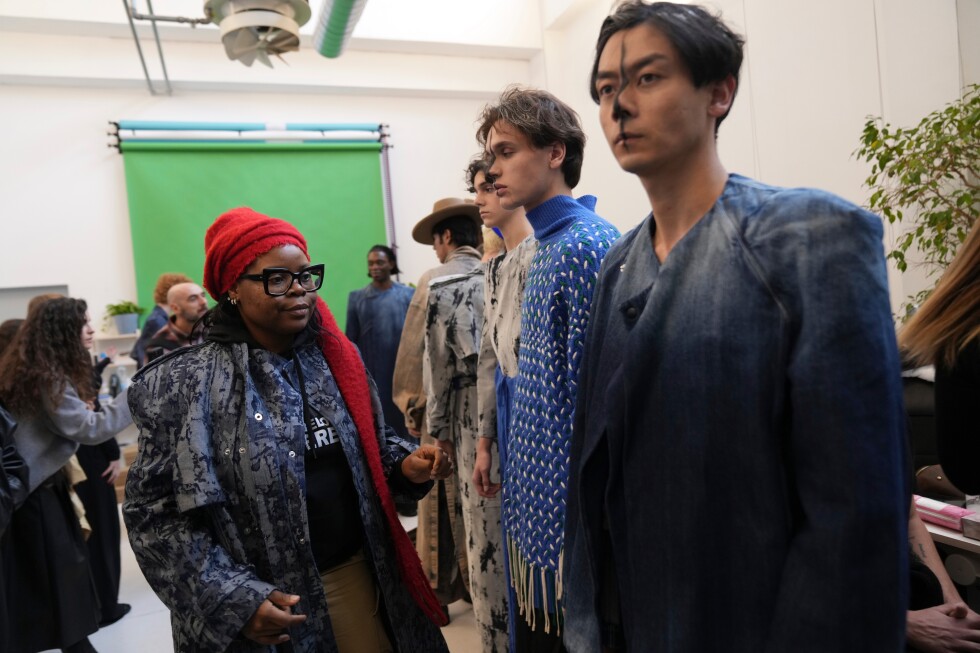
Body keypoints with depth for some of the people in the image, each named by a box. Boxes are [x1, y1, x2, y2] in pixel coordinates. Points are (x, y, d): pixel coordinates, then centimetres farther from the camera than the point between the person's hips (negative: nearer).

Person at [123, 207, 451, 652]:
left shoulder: (336, 358, 1)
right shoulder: (188, 384, -13)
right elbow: (155, 513, -12)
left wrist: (404, 462, -7)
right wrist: (232, 598, -20)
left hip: (357, 574, 5)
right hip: (263, 605, -4)